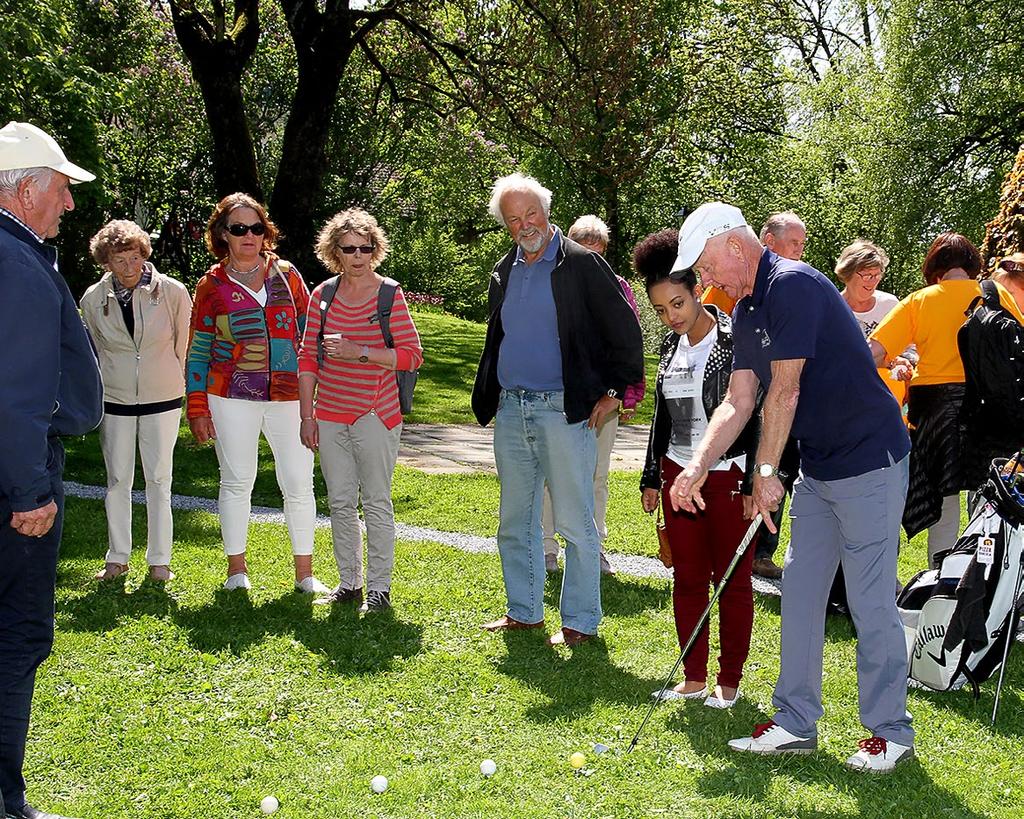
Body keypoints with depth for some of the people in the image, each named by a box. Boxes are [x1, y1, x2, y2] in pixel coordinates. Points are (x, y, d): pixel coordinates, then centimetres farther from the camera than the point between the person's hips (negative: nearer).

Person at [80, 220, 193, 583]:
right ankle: (117, 557, 19)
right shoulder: (93, 299, -3)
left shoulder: (172, 292, -10)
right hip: (114, 401, 2)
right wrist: (99, 388, 14)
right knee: (117, 480, 7)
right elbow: (92, 348, 12)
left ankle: (159, 560, 12)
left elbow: (185, 343, 2)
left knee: (159, 481, 3)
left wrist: (172, 381, 8)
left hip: (162, 400, -2)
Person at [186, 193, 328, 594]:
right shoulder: (212, 285, 3)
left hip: (289, 395, 1)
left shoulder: (286, 274, 7)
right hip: (232, 396, -1)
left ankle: (304, 572, 12)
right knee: (236, 481, 7)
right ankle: (236, 568, 21)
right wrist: (197, 408, 1)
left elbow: (308, 332, 11)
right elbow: (198, 349, 5)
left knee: (299, 483, 0)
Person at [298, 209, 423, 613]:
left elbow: (412, 355, -9)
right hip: (330, 416, 4)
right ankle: (349, 583, 21)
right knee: (340, 502, 10)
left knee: (376, 503, 1)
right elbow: (308, 358, 9)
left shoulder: (390, 295, -5)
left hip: (375, 414, -4)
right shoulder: (323, 295, 6)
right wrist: (307, 415, 5)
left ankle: (379, 587, 10)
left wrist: (359, 352, -18)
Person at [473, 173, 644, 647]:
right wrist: (488, 399, 17)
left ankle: (580, 622, 7)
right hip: (510, 412, 7)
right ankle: (523, 612, 25)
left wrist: (613, 392, -7)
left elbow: (625, 331, -5)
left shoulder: (582, 265, -7)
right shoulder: (504, 274, 13)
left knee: (575, 523, -2)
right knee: (515, 521, 13)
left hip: (564, 410, -7)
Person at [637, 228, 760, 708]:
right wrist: (651, 477, 16)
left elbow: (757, 414, -13)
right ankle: (694, 678, 18)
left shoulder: (735, 339, -12)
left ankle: (730, 681, 13)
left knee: (732, 580, 3)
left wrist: (755, 483, -16)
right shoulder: (671, 345, 9)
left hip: (729, 475, -6)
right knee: (687, 578, 9)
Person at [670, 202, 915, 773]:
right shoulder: (747, 311, 11)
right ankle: (796, 723, 18)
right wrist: (698, 468, -5)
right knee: (800, 594, 10)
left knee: (871, 603, -3)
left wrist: (766, 472, -13)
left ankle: (891, 732, 10)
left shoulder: (793, 284, -19)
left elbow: (785, 391, -20)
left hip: (870, 462, -10)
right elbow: (738, 401, 8)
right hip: (818, 468, 10)